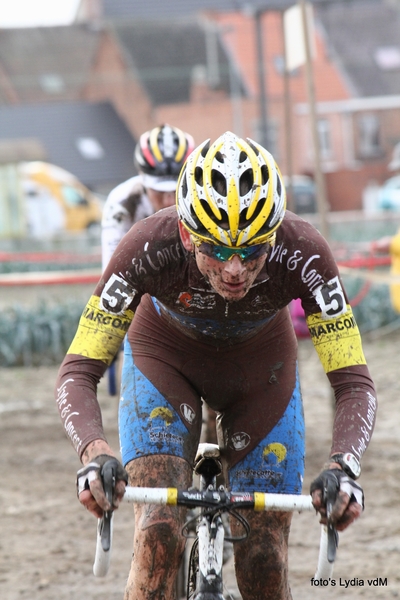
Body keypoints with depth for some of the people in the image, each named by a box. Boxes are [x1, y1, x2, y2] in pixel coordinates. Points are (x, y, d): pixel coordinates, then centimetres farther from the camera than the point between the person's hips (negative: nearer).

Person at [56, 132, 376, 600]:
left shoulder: (302, 254, -35)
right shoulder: (148, 247, -37)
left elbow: (353, 382, -32)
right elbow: (77, 373, -34)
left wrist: (342, 466, -51)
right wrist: (95, 453, -54)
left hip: (260, 370, 1)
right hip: (164, 360, -1)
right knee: (159, 536, -22)